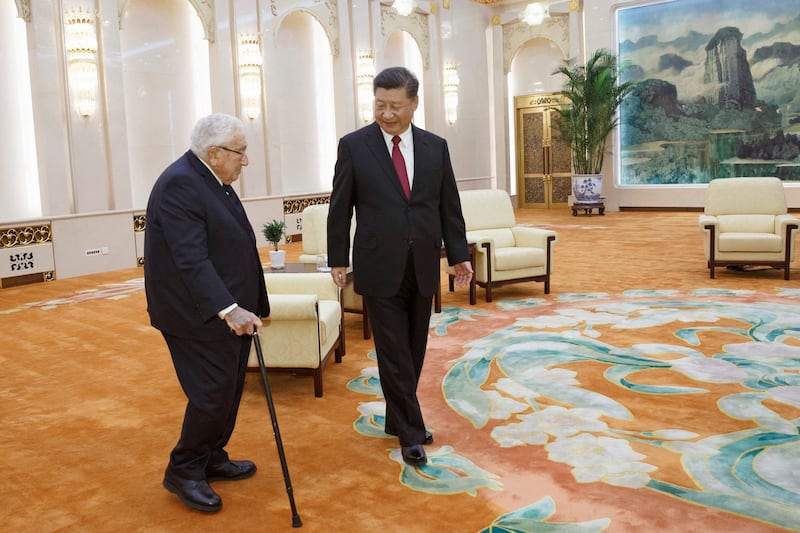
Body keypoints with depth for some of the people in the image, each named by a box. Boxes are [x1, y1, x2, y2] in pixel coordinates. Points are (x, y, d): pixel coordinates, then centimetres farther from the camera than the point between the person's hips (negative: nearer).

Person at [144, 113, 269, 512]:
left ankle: (212, 460, 31)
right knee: (213, 394, -4)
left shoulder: (211, 179, 11)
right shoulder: (179, 185, -20)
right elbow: (191, 259, -28)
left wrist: (241, 306, 19)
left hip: (226, 310, 10)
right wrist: (228, 309, -34)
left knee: (228, 390, 15)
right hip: (198, 316, -10)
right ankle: (183, 472, 15)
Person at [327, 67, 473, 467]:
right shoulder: (353, 145, -3)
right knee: (394, 354, 1)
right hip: (379, 269, -3)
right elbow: (340, 208, 0)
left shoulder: (436, 146, 6)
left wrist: (459, 254, 6)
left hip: (423, 268, 4)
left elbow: (449, 205, 9)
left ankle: (398, 419, 30)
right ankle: (411, 432, 14)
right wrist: (338, 260, -1)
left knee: (414, 351, 12)